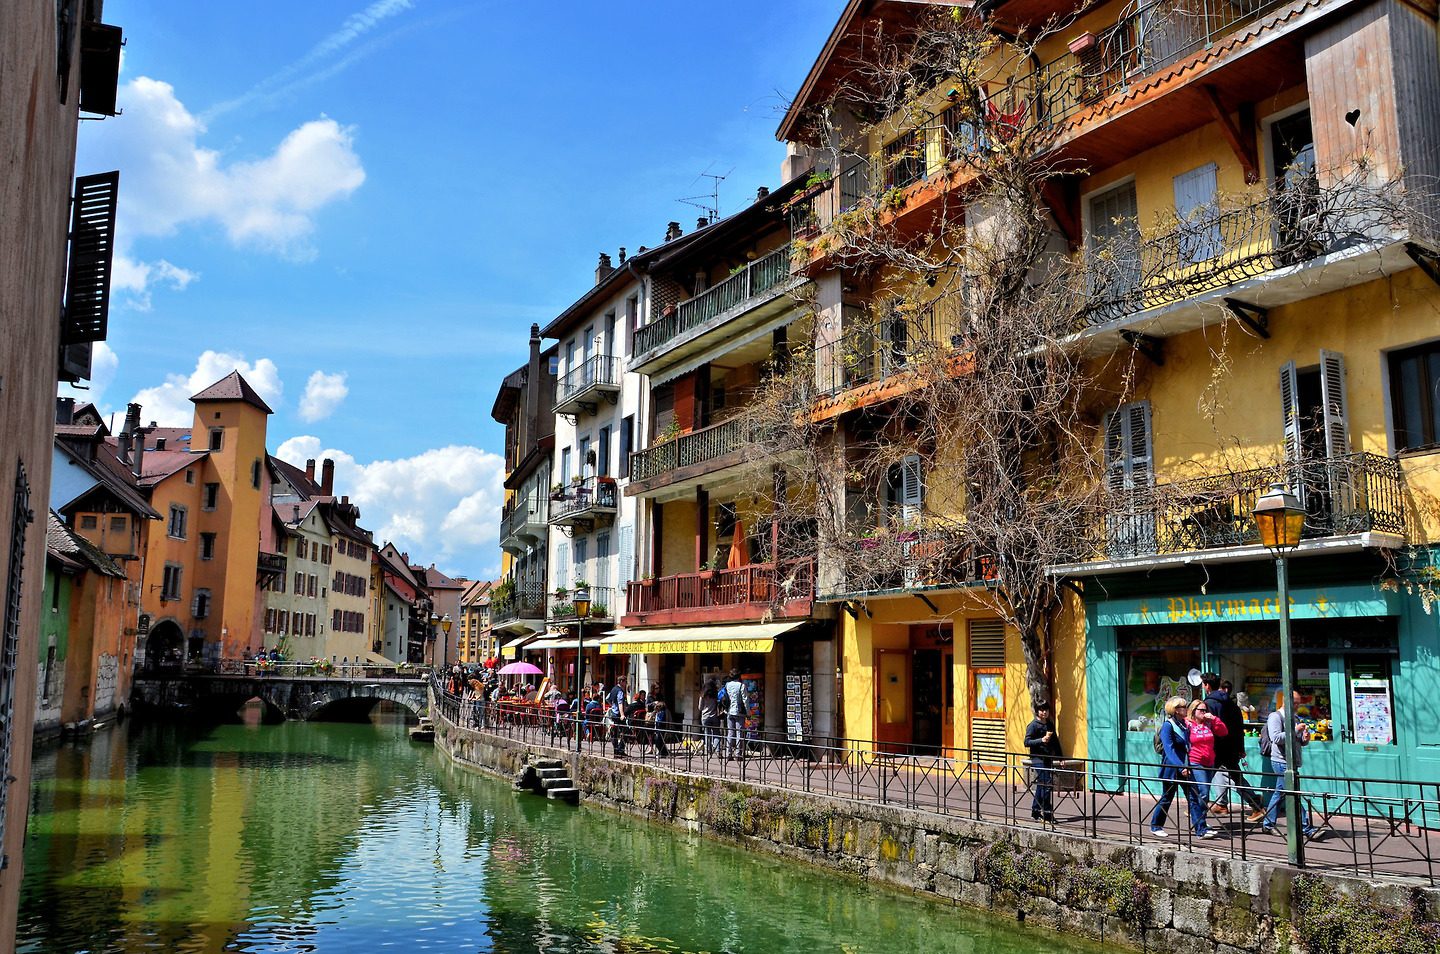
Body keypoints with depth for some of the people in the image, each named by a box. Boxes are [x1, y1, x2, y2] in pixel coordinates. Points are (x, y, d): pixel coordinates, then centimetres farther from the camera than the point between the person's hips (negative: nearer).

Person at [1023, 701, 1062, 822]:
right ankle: (1047, 813, -6)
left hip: (1048, 759, 7)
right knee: (1047, 784, -12)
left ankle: (1035, 811, 20)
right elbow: (1027, 742, -14)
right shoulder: (1033, 725, -9)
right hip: (1038, 759, -7)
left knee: (1041, 785, 12)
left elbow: (1055, 742, 20)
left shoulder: (1050, 724, 13)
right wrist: (1041, 740, -26)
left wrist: (1060, 757, 15)